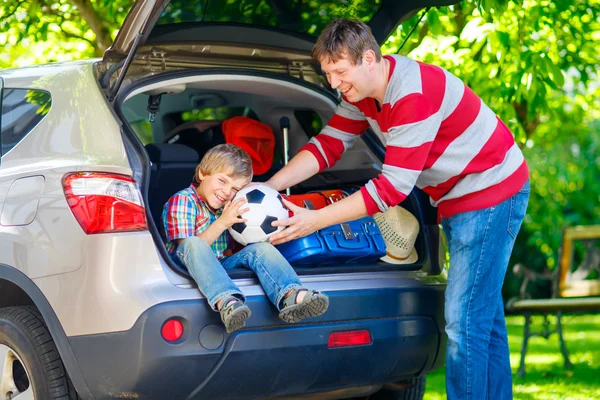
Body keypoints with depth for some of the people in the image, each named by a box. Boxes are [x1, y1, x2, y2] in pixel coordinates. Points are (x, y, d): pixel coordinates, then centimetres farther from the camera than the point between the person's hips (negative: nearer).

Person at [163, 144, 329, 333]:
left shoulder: (229, 206, 16)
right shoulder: (182, 201, -4)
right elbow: (187, 247, -14)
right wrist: (222, 223, -22)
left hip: (220, 267, 5)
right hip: (189, 269, -5)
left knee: (260, 247, -17)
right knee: (193, 244, -36)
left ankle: (290, 295, -47)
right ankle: (226, 302, -59)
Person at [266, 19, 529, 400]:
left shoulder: (413, 95, -29)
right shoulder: (363, 88, 1)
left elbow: (394, 186, -29)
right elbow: (328, 144, 2)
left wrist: (316, 220, -28)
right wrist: (268, 187, -11)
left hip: (491, 191, -10)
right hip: (458, 197, 10)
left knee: (464, 321, -11)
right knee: (483, 316, 15)